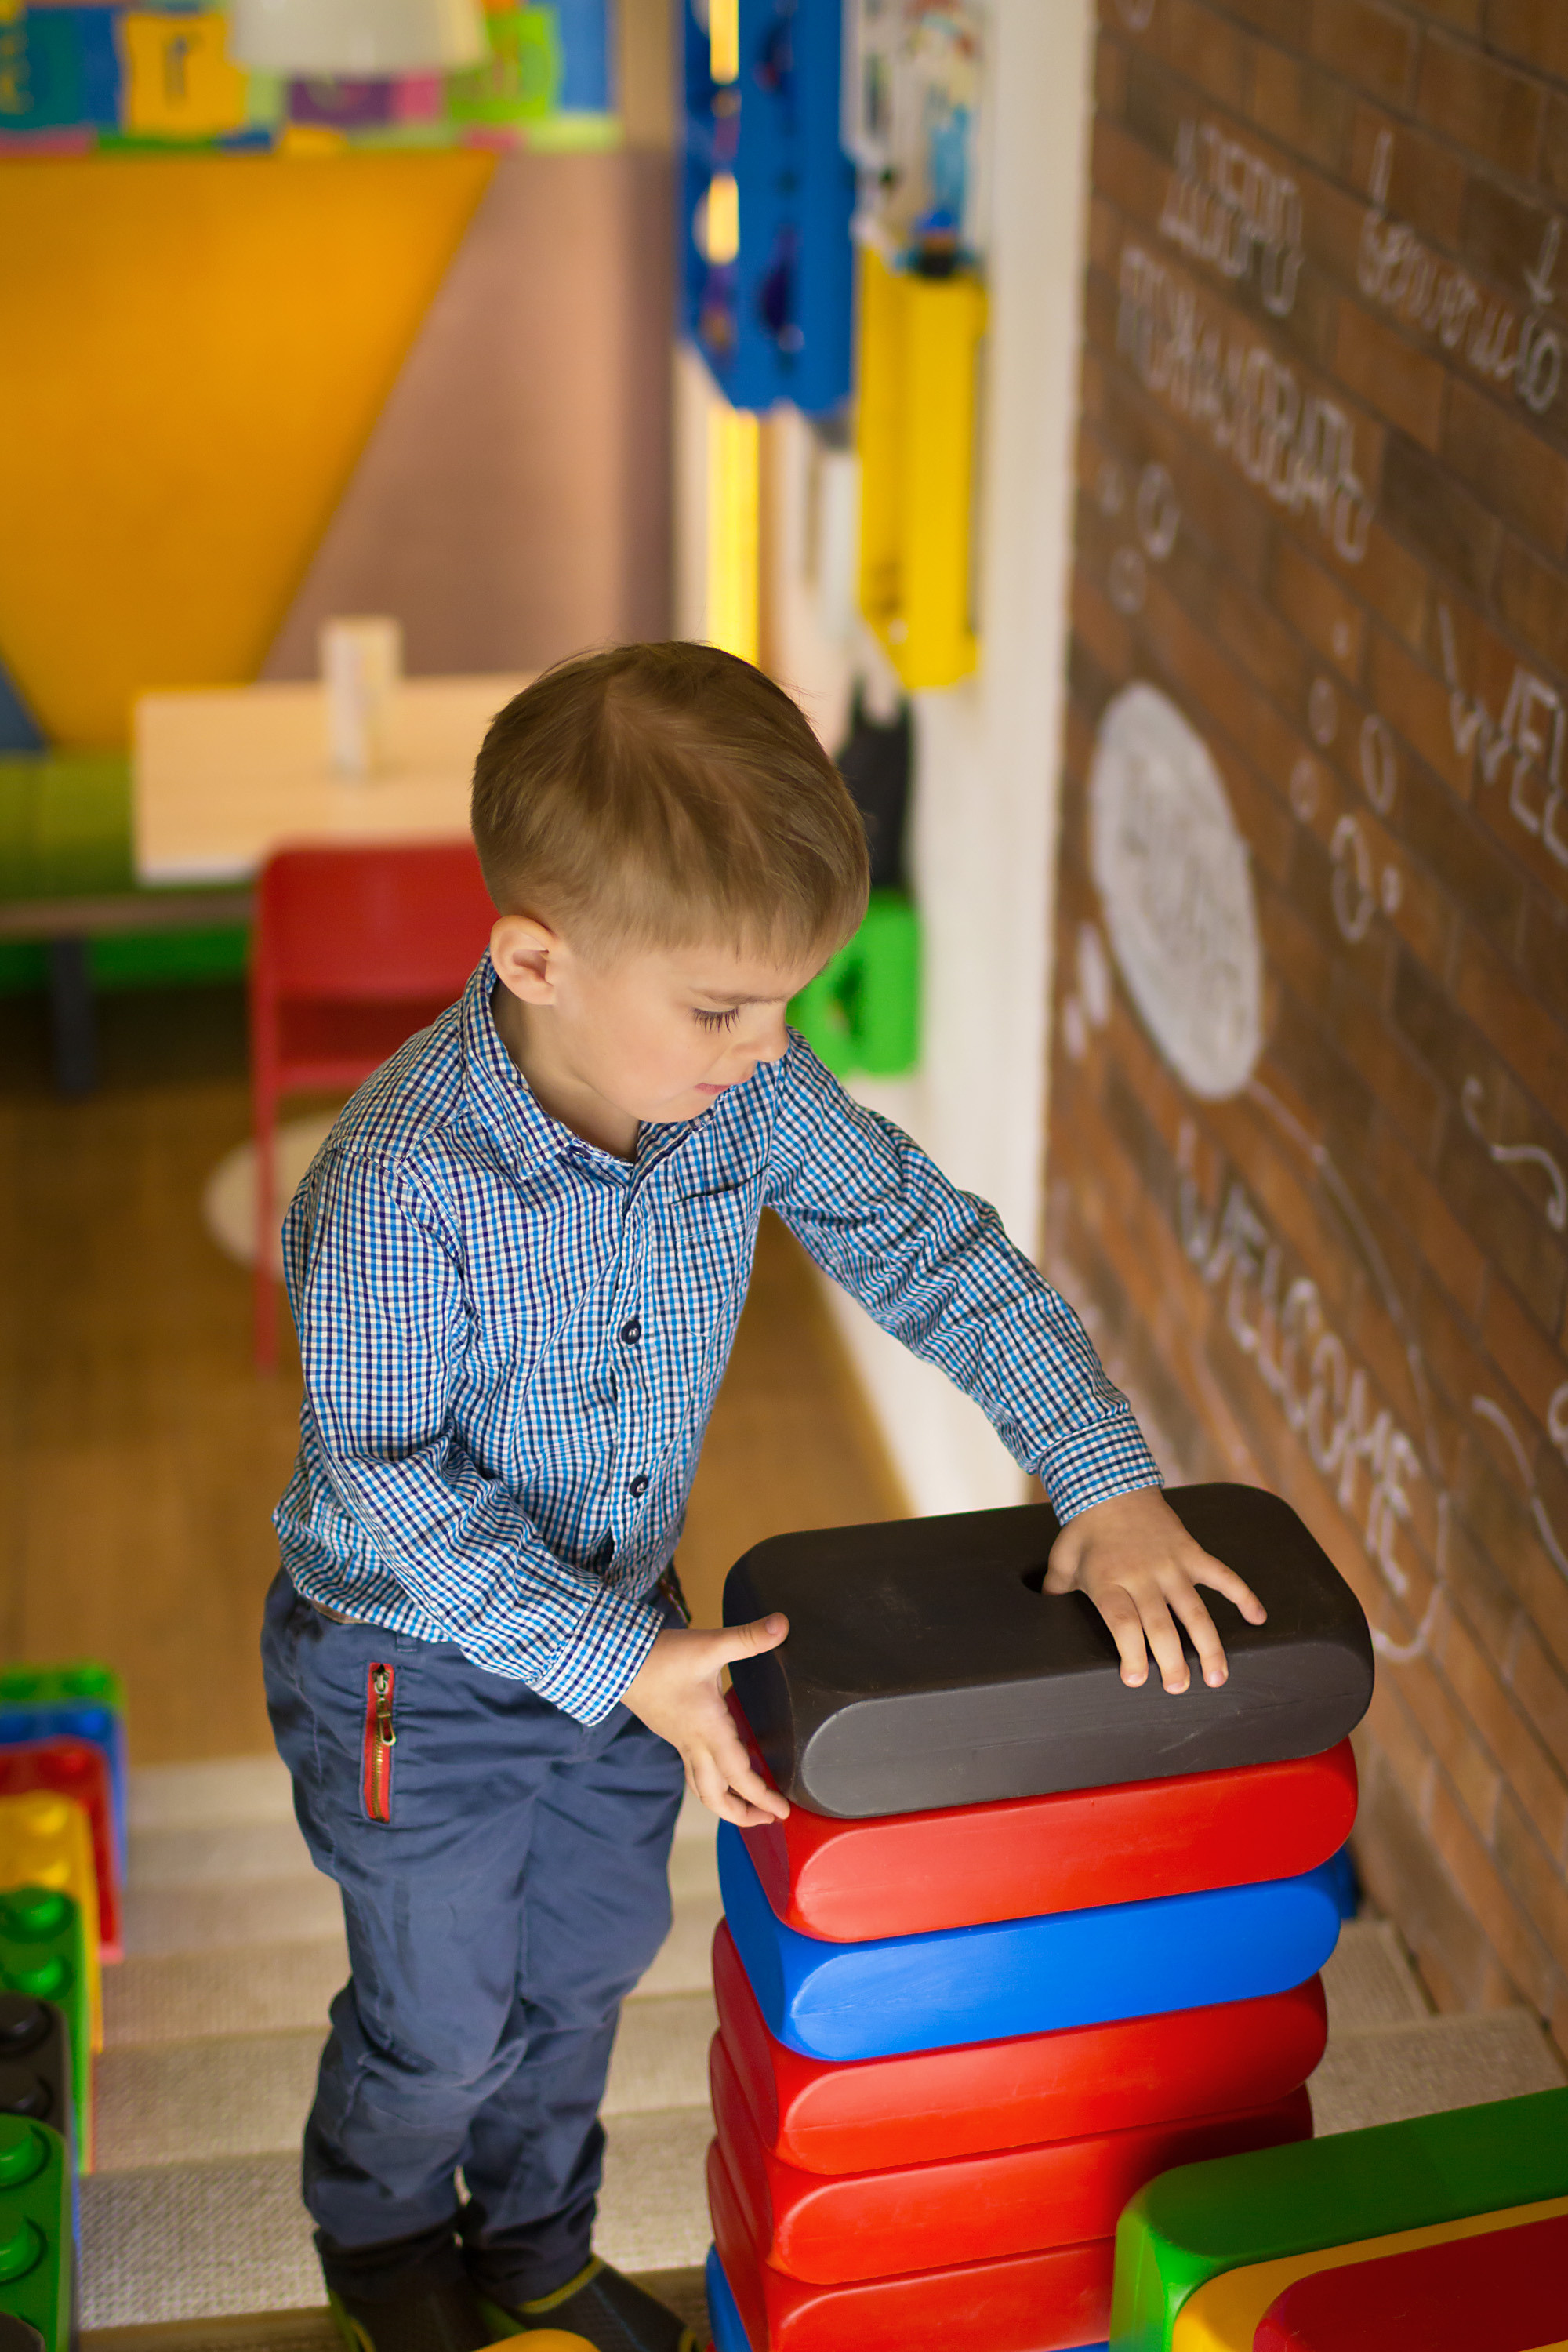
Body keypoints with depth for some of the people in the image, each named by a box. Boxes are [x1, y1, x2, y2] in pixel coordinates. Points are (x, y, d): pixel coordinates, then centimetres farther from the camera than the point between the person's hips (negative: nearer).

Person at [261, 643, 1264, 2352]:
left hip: (626, 1629, 5)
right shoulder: (402, 1182, -35)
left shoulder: (751, 1093, -18)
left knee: (588, 1966, 24)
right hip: (418, 1666, -5)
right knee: (439, 2017, 16)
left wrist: (1108, 1486, -16)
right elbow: (396, 1494, -27)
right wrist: (625, 1665, -29)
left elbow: (941, 1256, -8)